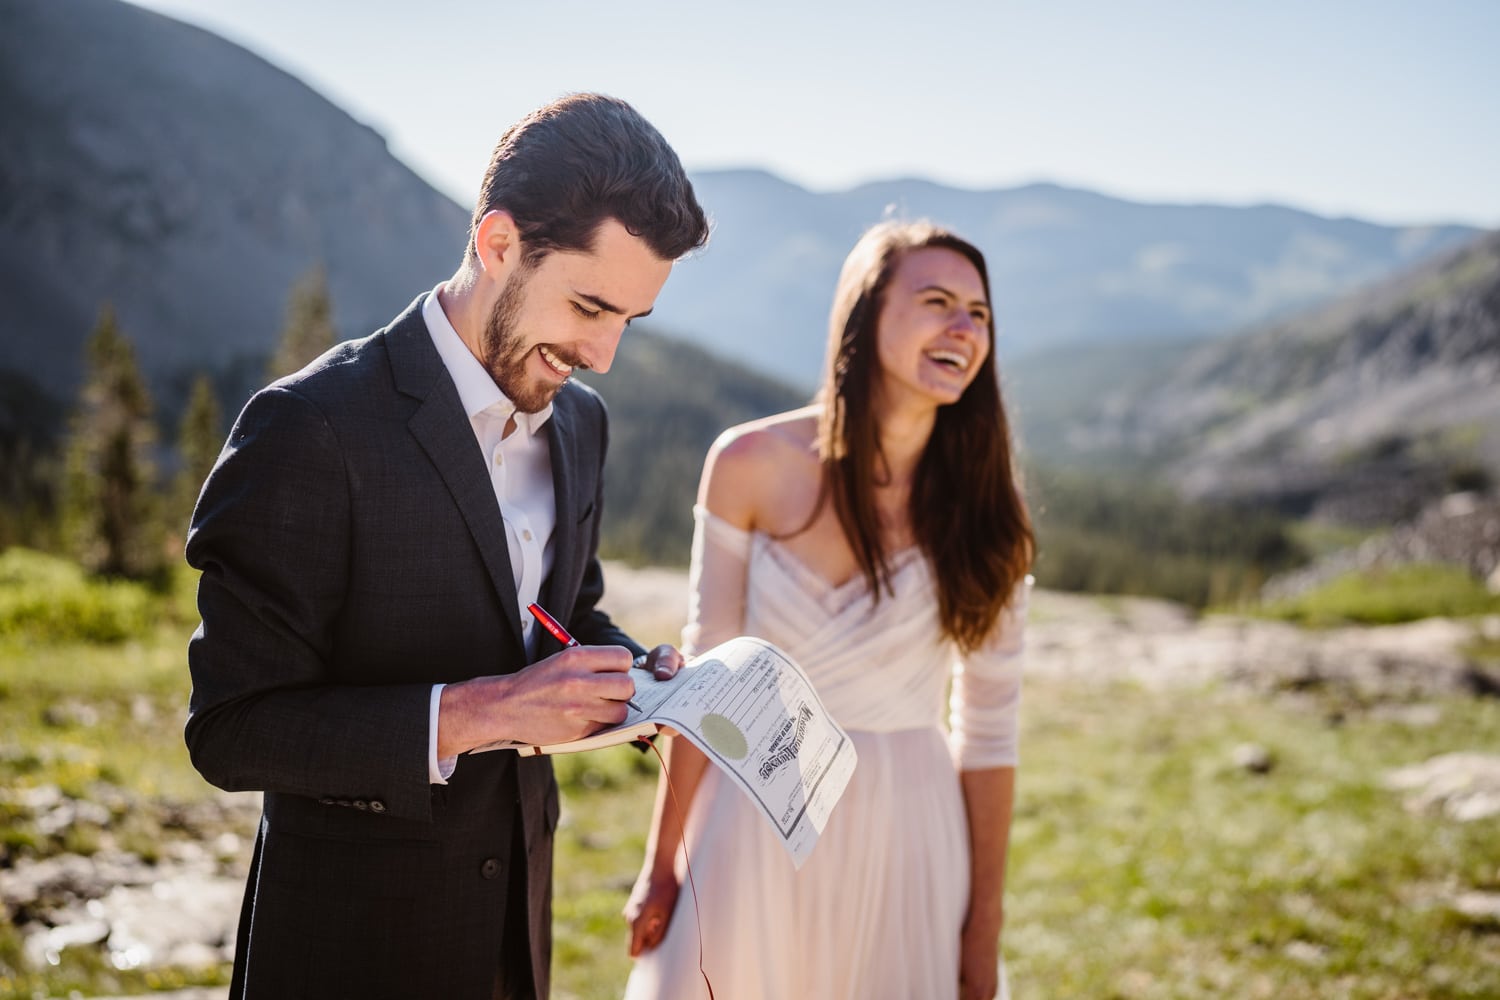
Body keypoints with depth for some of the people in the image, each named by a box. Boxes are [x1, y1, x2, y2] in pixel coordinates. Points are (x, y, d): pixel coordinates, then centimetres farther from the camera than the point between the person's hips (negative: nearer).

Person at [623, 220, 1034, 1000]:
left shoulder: (983, 509, -7)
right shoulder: (752, 465, -9)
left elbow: (987, 727, -3)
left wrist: (984, 931, -1)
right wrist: (662, 866, 1)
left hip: (903, 840, 0)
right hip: (754, 830, 0)